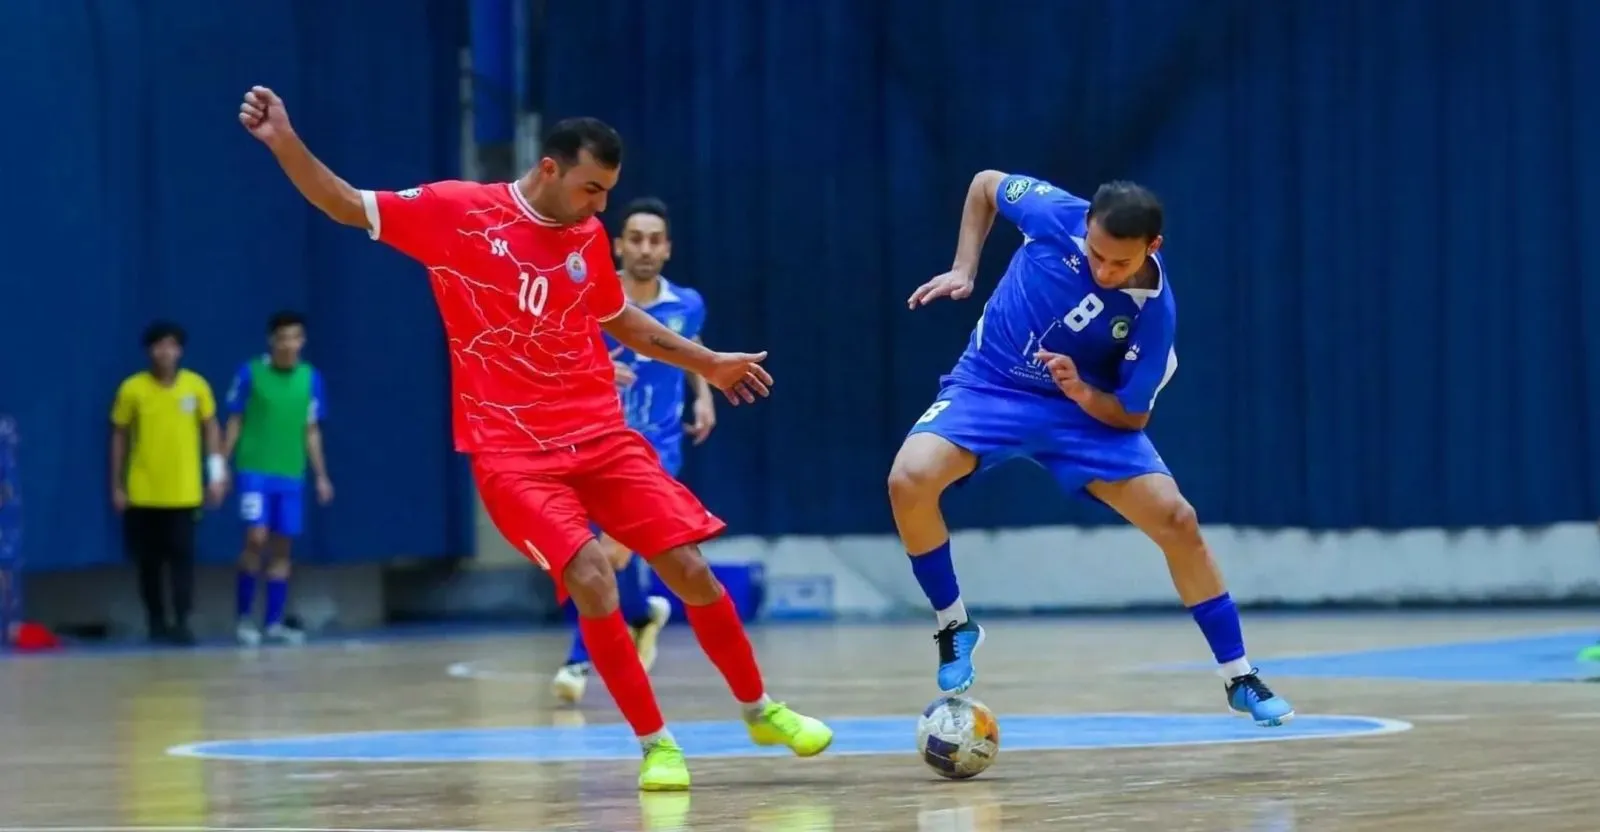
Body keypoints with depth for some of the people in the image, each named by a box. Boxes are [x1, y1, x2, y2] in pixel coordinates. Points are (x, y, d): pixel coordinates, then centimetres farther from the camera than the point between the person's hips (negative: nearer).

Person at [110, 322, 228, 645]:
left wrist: (217, 473, 0)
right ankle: (156, 622, 18)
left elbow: (210, 427, 8)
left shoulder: (196, 385, -2)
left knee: (182, 556, -7)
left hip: (184, 491, 0)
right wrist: (117, 486, 2)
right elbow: (119, 437, 3)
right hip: (143, 492, 0)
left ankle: (181, 623, -6)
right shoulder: (132, 388, -4)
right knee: (148, 560, 7)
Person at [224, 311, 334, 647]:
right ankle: (244, 616, 0)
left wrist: (321, 475, 9)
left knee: (282, 547, 5)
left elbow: (311, 431, 12)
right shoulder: (250, 373, -5)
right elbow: (235, 423, 1)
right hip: (255, 471, -4)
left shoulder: (310, 378, 5)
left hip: (291, 475, 4)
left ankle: (273, 622, 12)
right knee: (256, 539, -14)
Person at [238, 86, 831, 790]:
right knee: (593, 582, -20)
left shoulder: (589, 236, 6)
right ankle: (656, 744, -5)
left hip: (602, 436, 5)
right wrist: (284, 143, -18)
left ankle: (761, 711, 21)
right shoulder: (455, 211, -8)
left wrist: (707, 363, 31)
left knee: (691, 571, 0)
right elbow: (347, 207, -5)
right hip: (512, 452, -4)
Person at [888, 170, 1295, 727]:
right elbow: (985, 185, 1)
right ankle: (954, 627, -5)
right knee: (910, 479, -28)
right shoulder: (1055, 214, -22)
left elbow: (1133, 415, -13)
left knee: (1176, 519, -13)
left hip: (1083, 408, 0)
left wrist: (1082, 392, -32)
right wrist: (964, 269, -8)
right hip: (990, 386, 0)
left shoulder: (1153, 309, -21)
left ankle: (1240, 680, 3)